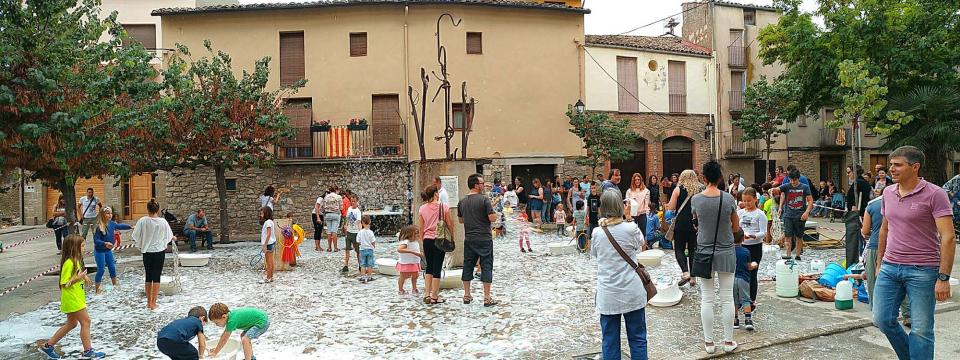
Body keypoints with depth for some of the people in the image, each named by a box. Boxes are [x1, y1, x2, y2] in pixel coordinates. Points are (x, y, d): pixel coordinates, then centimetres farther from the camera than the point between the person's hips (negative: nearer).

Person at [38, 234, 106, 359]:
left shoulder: (75, 261, 8)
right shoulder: (69, 263, -22)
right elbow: (64, 284, -21)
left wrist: (83, 277, 5)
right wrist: (78, 278, -30)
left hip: (76, 298, 10)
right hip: (72, 299, -10)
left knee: (71, 323, 19)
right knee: (86, 321, -4)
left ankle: (48, 346, 28)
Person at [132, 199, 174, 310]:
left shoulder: (142, 221, -11)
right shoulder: (163, 222, -10)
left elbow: (135, 236, -5)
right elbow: (168, 236, 2)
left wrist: (140, 246, 14)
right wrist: (173, 238, 24)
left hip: (147, 252, 1)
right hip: (159, 252, -1)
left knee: (148, 277, 13)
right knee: (156, 277, 4)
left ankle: (149, 302, 20)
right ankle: (153, 303, 6)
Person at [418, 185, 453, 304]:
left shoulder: (422, 208, 2)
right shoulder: (443, 207, -7)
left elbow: (421, 228, 5)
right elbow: (449, 225, -3)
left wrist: (423, 241, 15)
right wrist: (452, 238, 9)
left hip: (427, 240, 3)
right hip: (439, 240, -3)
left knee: (429, 267, 16)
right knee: (437, 268, 2)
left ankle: (427, 294, 13)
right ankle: (434, 297, 5)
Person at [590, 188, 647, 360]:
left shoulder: (597, 233, -6)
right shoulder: (631, 228, -10)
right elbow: (642, 244, 11)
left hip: (607, 296, 1)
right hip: (632, 293, -1)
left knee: (610, 342, 8)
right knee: (637, 339, 11)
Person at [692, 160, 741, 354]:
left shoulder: (696, 199, -10)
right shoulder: (728, 198, -11)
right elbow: (736, 227, 0)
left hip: (704, 252, 0)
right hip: (725, 252, 0)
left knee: (707, 299, 8)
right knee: (727, 298, 9)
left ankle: (709, 342, 14)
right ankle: (728, 341, 17)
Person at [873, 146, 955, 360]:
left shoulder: (934, 194, -10)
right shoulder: (888, 193, 8)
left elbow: (948, 237, -14)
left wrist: (943, 278, -18)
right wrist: (879, 263, 20)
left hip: (922, 270, -6)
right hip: (890, 268, 6)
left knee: (921, 329, 0)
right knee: (882, 320, 7)